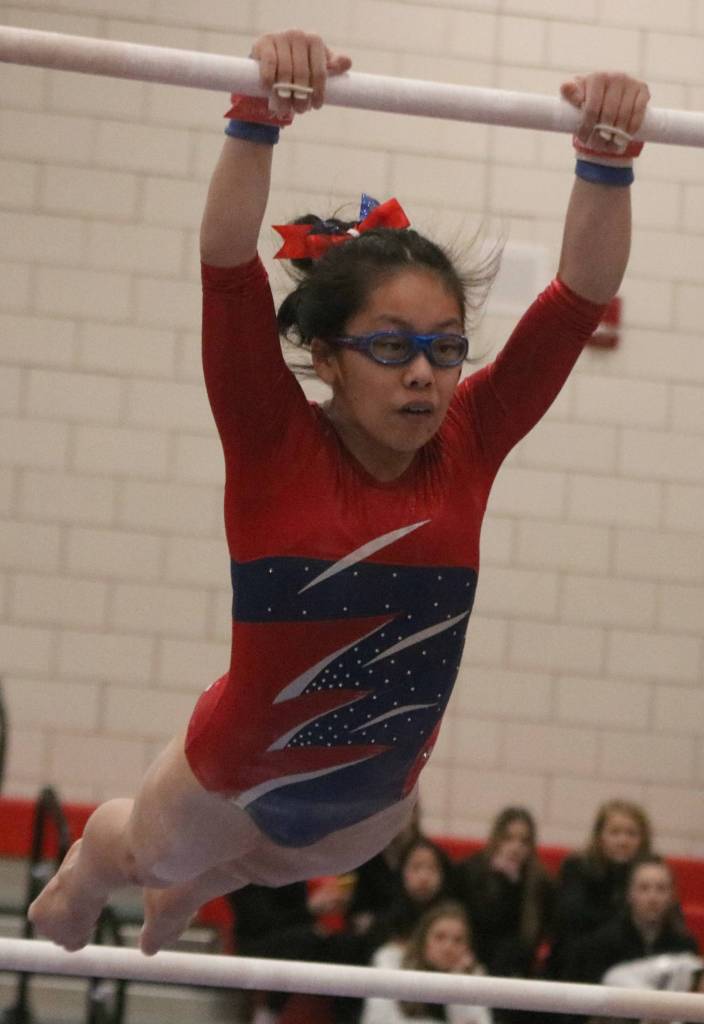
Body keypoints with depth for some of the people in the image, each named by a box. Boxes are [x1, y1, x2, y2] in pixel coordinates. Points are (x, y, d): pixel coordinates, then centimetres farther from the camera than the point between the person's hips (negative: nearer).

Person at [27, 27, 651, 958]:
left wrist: (606, 159, -41)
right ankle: (88, 870, 65)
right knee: (147, 855, 30)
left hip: (378, 799, 4)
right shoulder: (276, 446, -25)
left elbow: (583, 295, -25)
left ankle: (189, 888, 70)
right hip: (238, 780, -3)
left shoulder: (468, 446, -17)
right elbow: (228, 268, -40)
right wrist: (260, 119, -55)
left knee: (274, 867, 36)